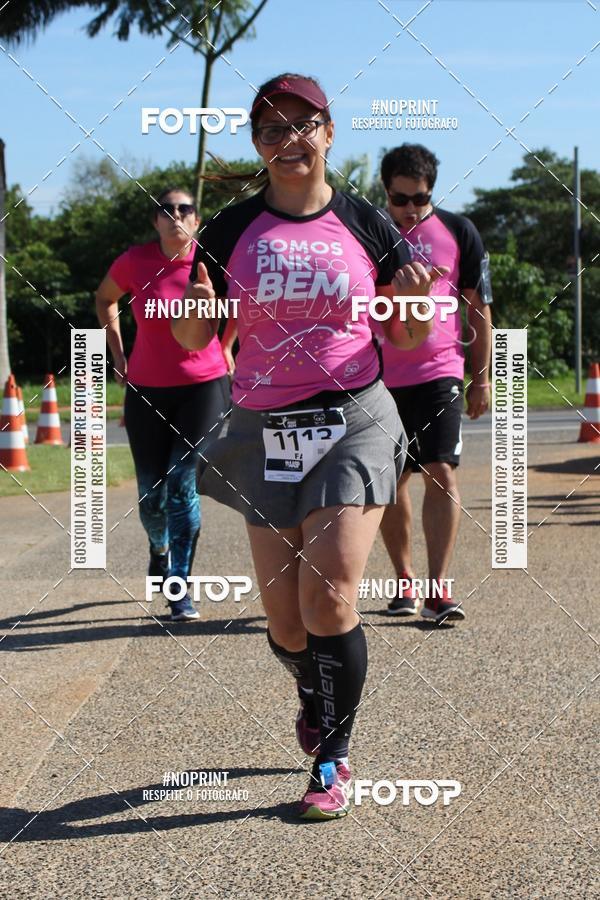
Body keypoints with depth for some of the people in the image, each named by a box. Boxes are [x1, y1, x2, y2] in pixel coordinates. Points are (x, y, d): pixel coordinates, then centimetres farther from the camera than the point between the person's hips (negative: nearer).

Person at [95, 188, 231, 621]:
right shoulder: (135, 261, -6)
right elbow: (105, 298, 16)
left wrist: (225, 351, 8)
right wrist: (117, 354, 10)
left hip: (204, 386, -2)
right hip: (147, 391, 2)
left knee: (182, 484, -14)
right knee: (152, 495, 7)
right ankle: (160, 548, 41)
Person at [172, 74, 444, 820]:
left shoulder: (366, 226, 2)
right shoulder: (232, 230, 3)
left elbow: (406, 339, 8)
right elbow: (192, 337, 6)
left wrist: (419, 301, -13)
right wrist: (195, 305, -17)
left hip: (354, 422, -1)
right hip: (267, 432, 2)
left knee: (330, 599, -12)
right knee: (285, 622, 4)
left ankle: (333, 756, 6)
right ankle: (315, 698, 38)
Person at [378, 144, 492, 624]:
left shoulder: (459, 232, 3)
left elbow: (479, 308, 8)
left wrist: (482, 378, 6)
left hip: (440, 373, -1)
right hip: (380, 378, 2)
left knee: (441, 472, -12)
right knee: (392, 480, 7)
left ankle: (438, 588, -12)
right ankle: (405, 581, 21)